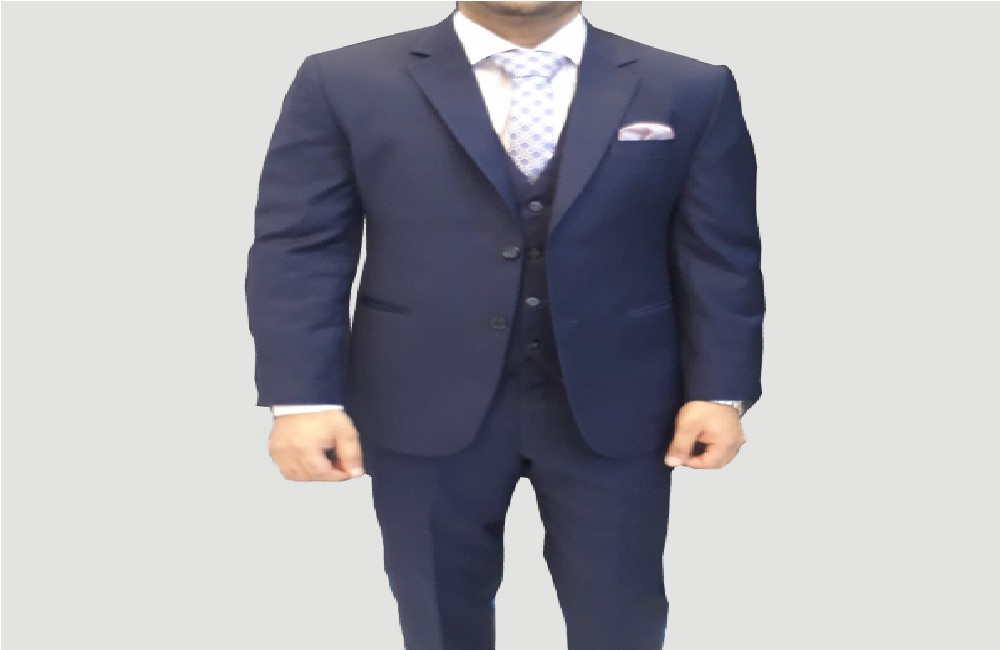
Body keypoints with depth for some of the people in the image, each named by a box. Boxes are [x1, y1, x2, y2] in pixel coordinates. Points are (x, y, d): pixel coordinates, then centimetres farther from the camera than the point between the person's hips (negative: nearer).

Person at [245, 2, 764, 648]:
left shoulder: (691, 90, 0)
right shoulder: (344, 83, -3)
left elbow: (720, 257, 1)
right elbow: (298, 250, -6)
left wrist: (718, 392, -5)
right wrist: (303, 397, -13)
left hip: (615, 406, 1)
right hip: (425, 405, 0)